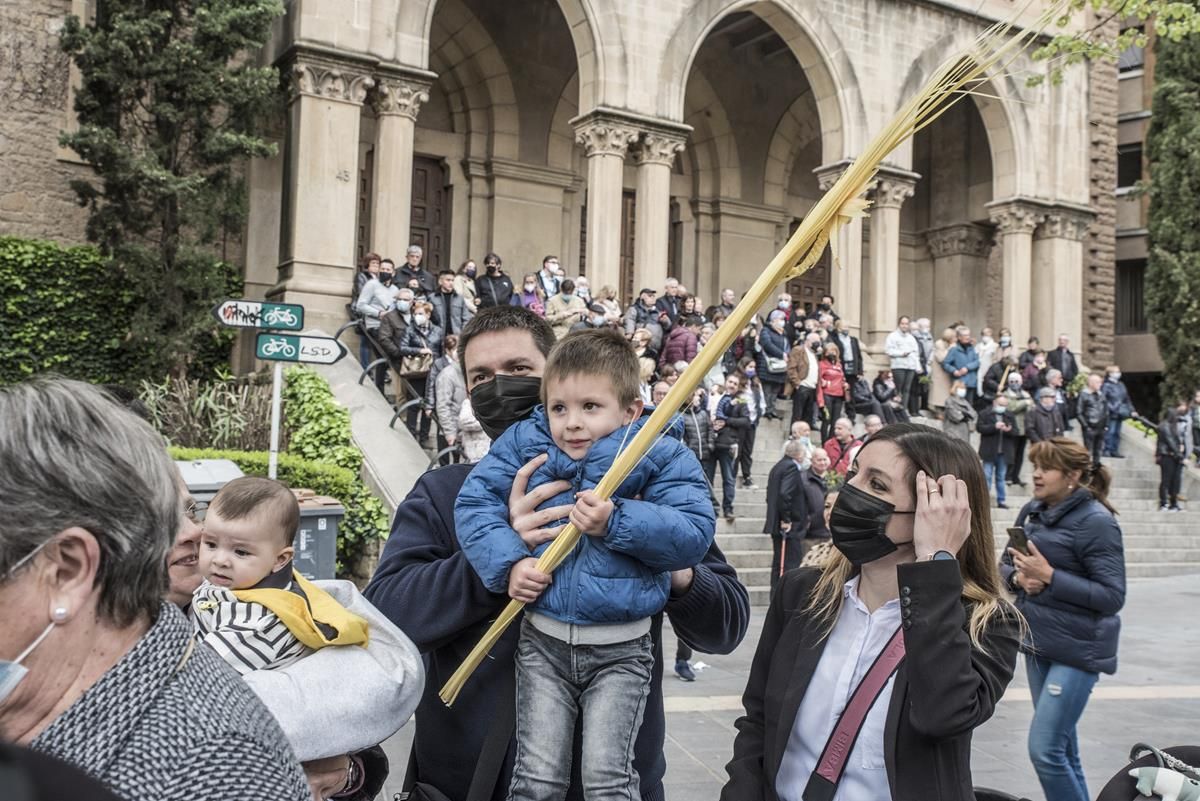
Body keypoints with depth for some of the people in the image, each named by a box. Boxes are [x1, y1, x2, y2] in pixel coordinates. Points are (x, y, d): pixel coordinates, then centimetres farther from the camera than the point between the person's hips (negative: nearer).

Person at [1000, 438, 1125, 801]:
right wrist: (1018, 577, -9)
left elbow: (1113, 597, -18)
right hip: (1038, 643, 7)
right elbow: (1005, 564, 13)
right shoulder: (1032, 512, 4)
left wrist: (1049, 576, -24)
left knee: (1045, 750, -10)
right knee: (1063, 747, 18)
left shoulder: (1096, 522, -15)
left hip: (1078, 650, -7)